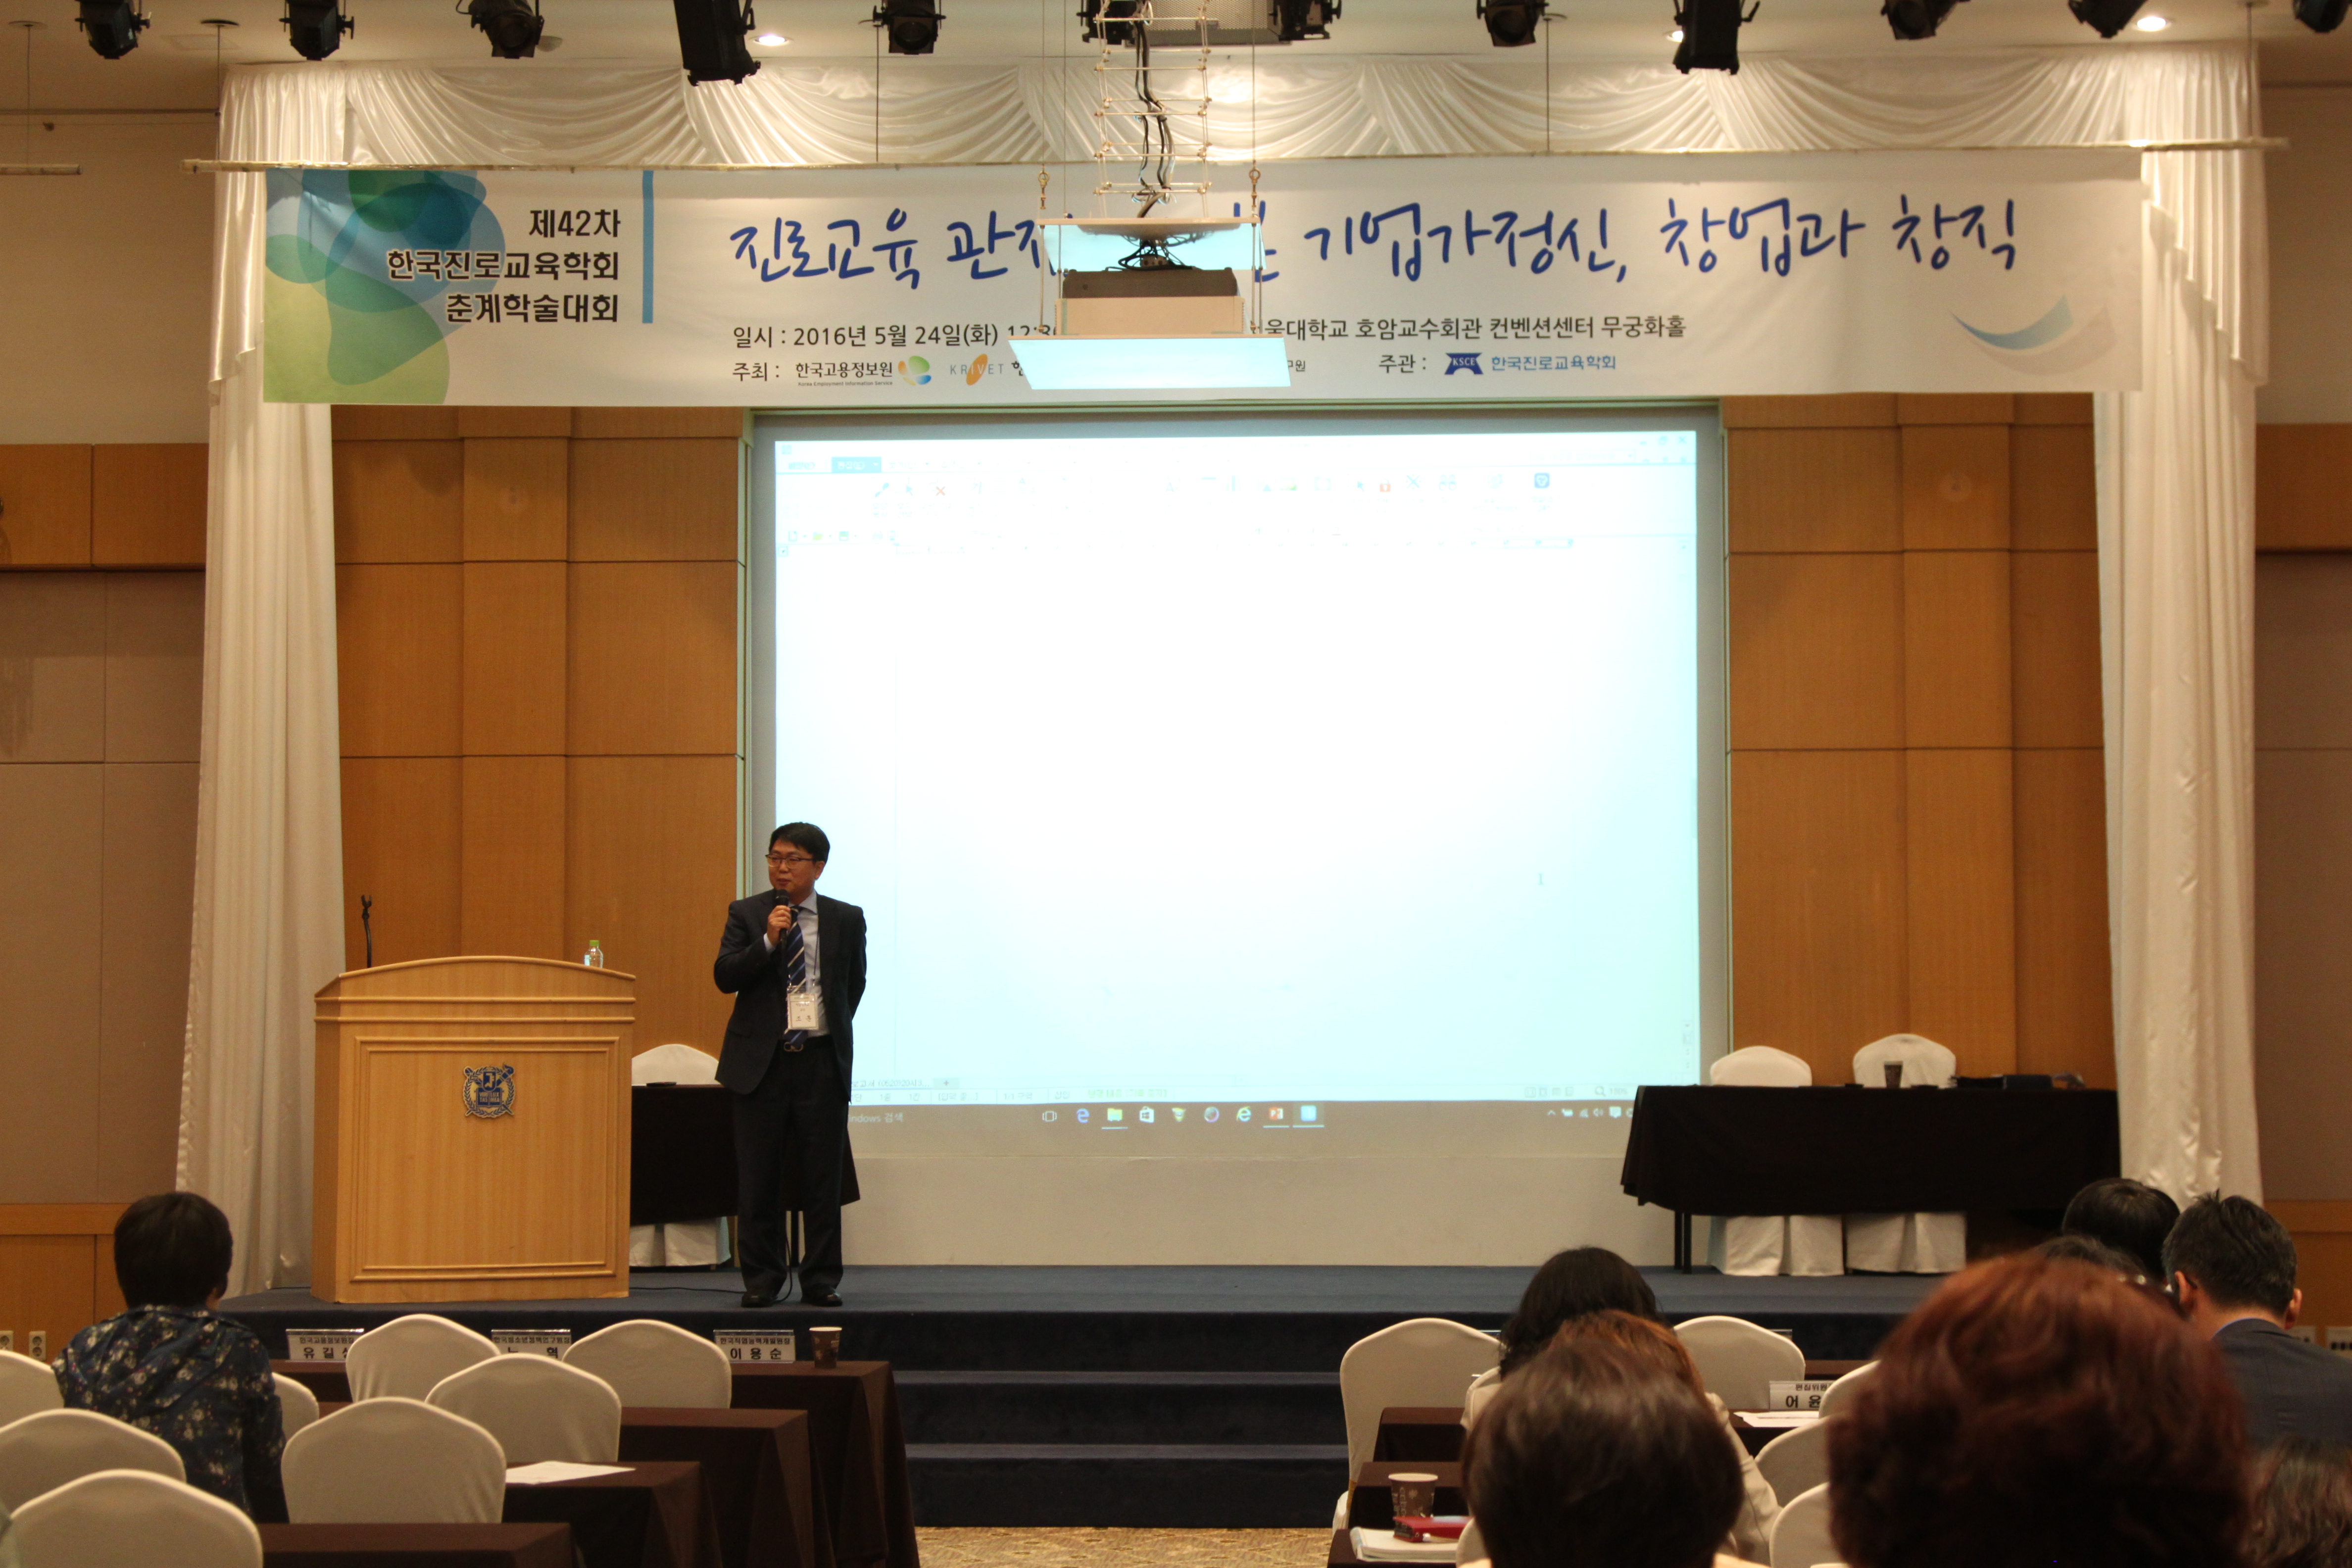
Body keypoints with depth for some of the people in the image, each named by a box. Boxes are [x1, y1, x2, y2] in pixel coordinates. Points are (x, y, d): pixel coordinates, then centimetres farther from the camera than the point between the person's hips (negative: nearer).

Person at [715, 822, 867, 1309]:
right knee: (758, 1177, 2)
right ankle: (762, 1280, 10)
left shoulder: (846, 920, 7)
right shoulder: (747, 914, 4)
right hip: (761, 1061, -1)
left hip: (822, 1062, 1)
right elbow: (725, 977, -6)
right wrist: (768, 940, -17)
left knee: (822, 1177, 1)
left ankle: (821, 1281, 8)